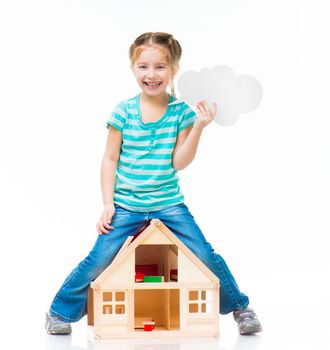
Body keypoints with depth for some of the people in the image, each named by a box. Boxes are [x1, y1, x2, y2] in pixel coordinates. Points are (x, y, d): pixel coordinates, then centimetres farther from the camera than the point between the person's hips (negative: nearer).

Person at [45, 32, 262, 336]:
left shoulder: (182, 112, -2)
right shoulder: (124, 111, -3)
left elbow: (178, 162, -8)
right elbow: (110, 160, 2)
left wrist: (198, 127, -18)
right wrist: (108, 204, -3)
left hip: (170, 205, 1)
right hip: (126, 205, -1)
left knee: (205, 256, -3)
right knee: (100, 260, -9)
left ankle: (240, 307, 19)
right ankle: (61, 311, 11)